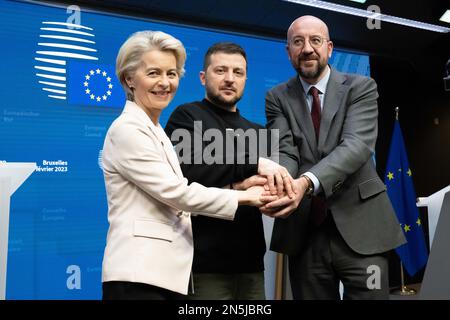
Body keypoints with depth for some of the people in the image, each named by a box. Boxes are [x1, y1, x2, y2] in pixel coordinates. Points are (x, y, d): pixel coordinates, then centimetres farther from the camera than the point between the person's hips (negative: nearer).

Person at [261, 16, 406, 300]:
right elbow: (284, 150, -8)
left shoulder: (361, 88, 0)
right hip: (303, 232, 2)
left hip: (359, 226, -1)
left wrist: (307, 182, -34)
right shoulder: (277, 98, 7)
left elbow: (357, 144, -16)